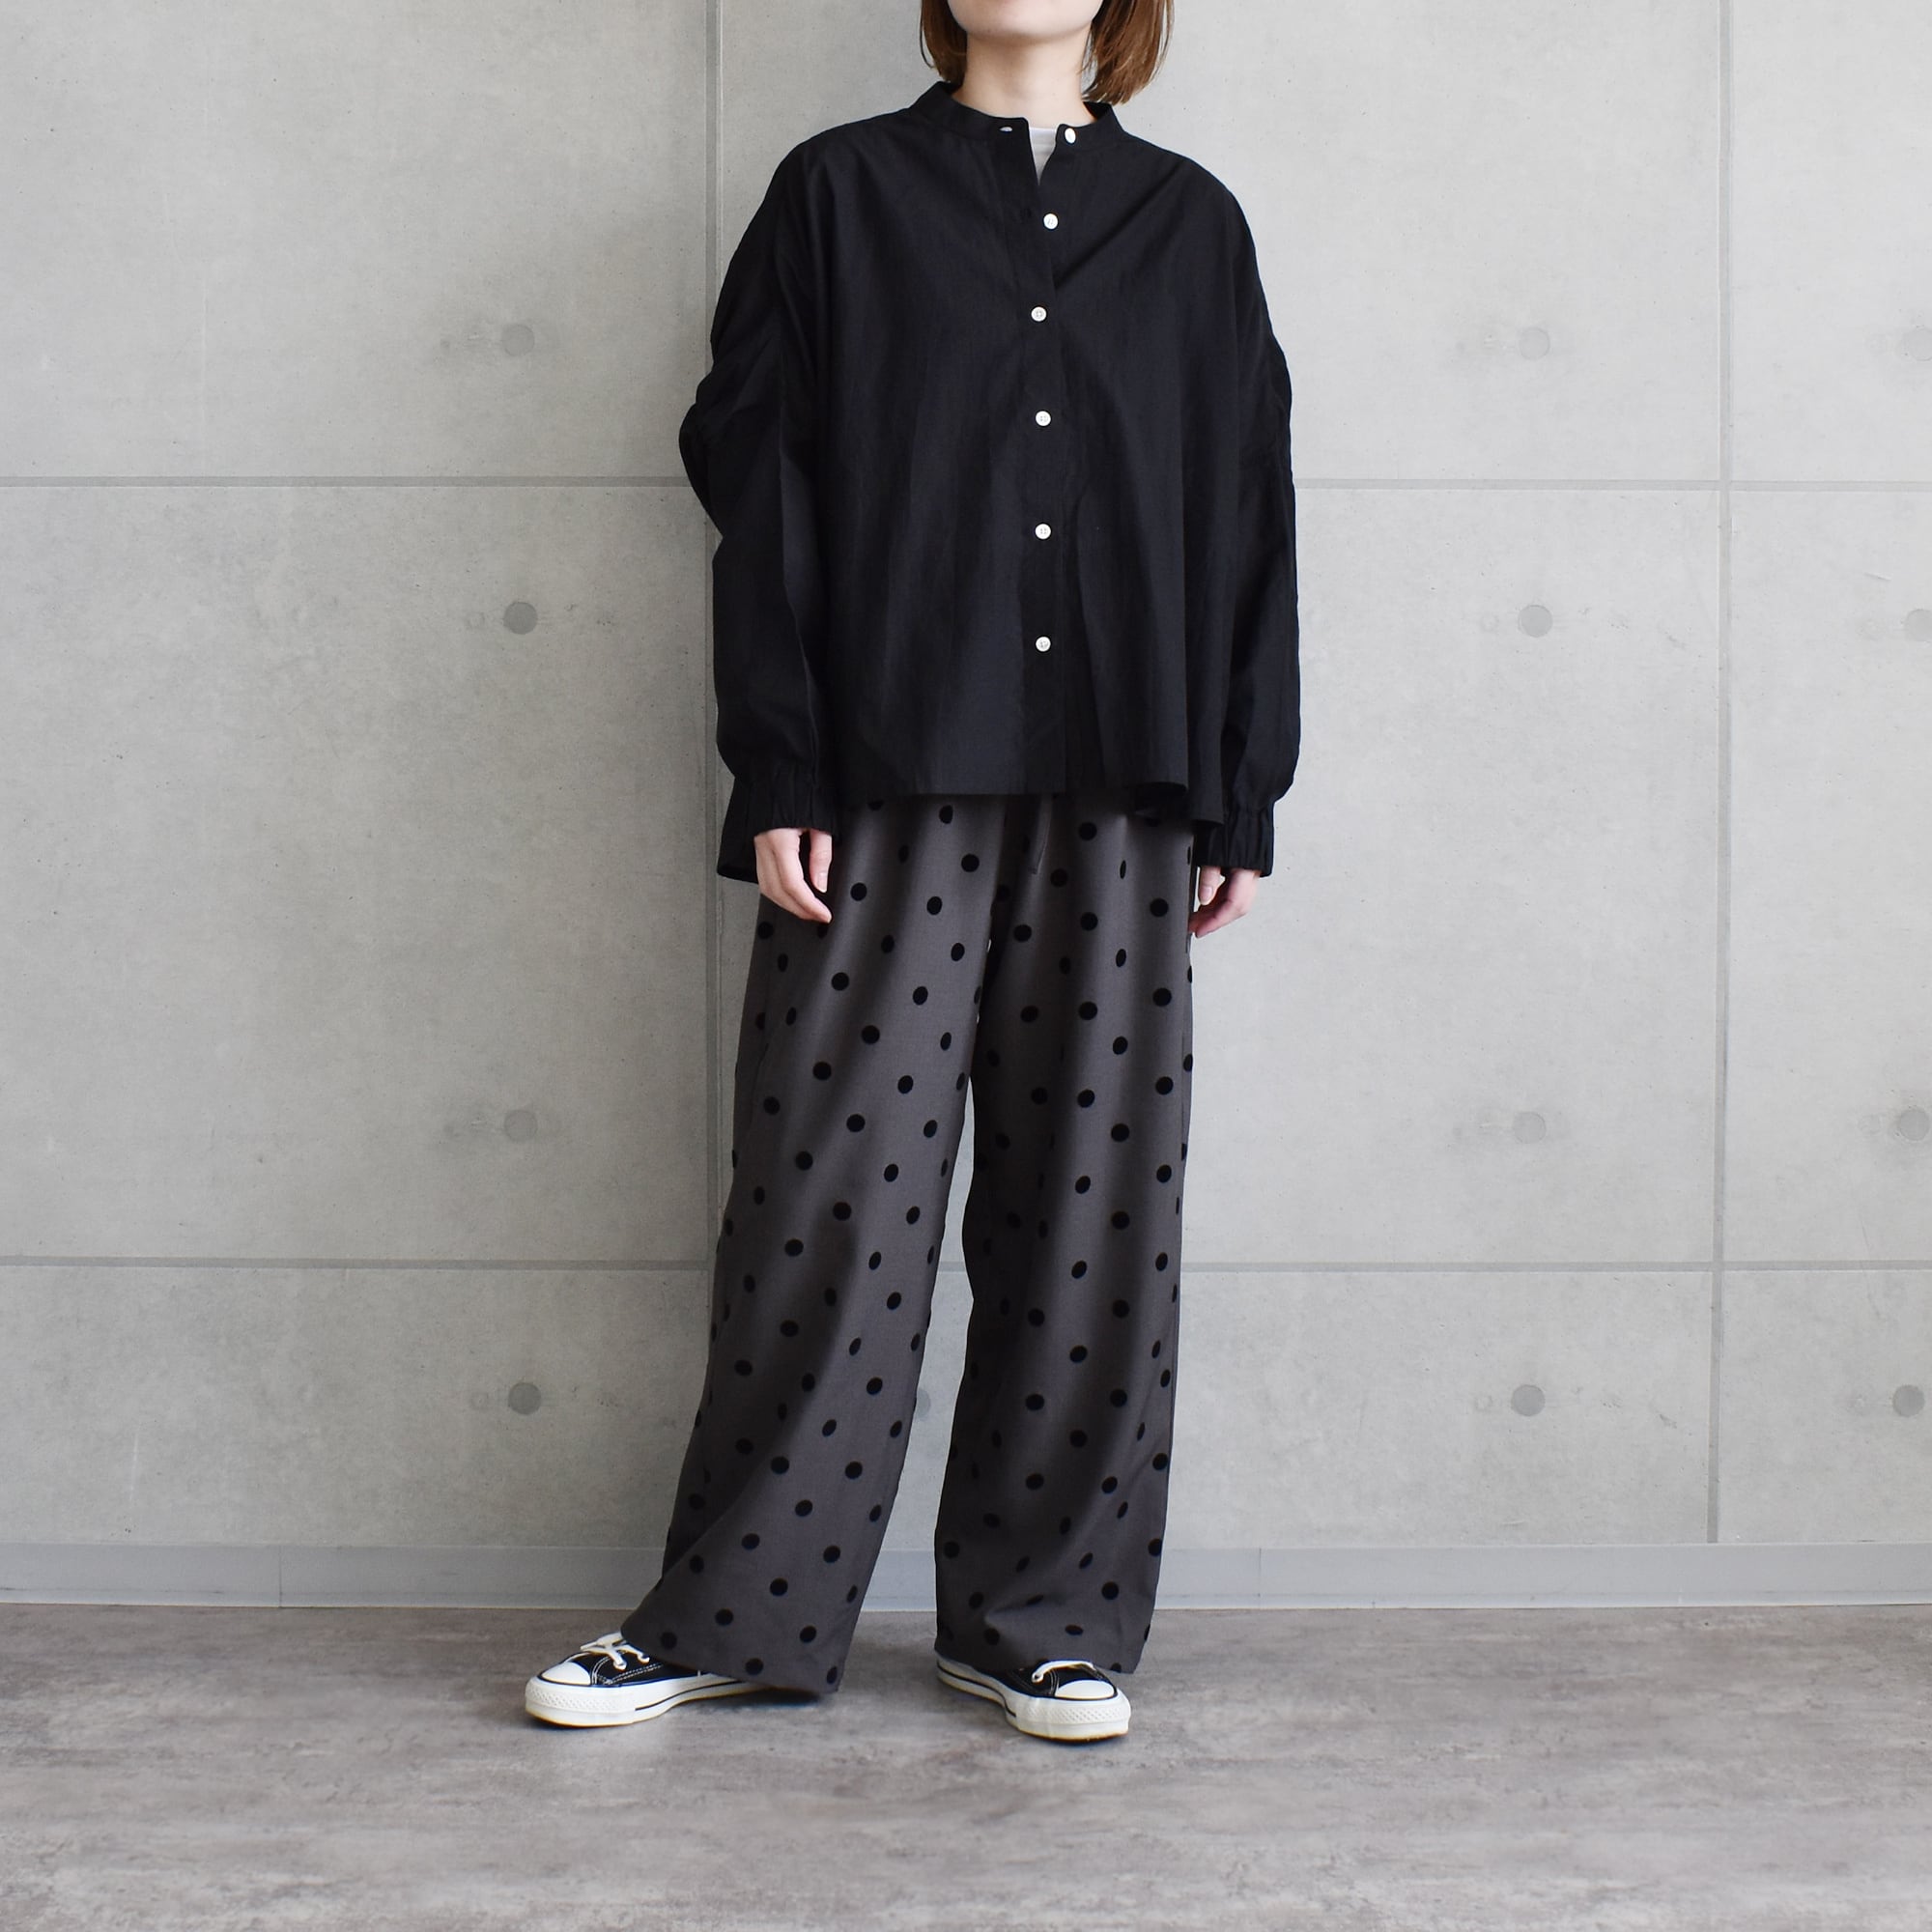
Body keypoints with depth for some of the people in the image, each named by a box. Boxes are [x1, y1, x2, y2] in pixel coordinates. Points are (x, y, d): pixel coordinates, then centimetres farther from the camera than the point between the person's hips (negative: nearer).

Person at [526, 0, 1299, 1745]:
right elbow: (762, 497, 2)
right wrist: (779, 778, -6)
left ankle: (1043, 1619, 17)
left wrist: (1243, 801, 6)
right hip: (890, 787, -2)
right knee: (834, 1198, 0)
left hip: (1119, 798, 2)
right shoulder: (840, 194, 8)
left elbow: (1248, 523, 12)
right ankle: (730, 1618, 13)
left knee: (1092, 1203, 4)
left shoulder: (1190, 224, 13)